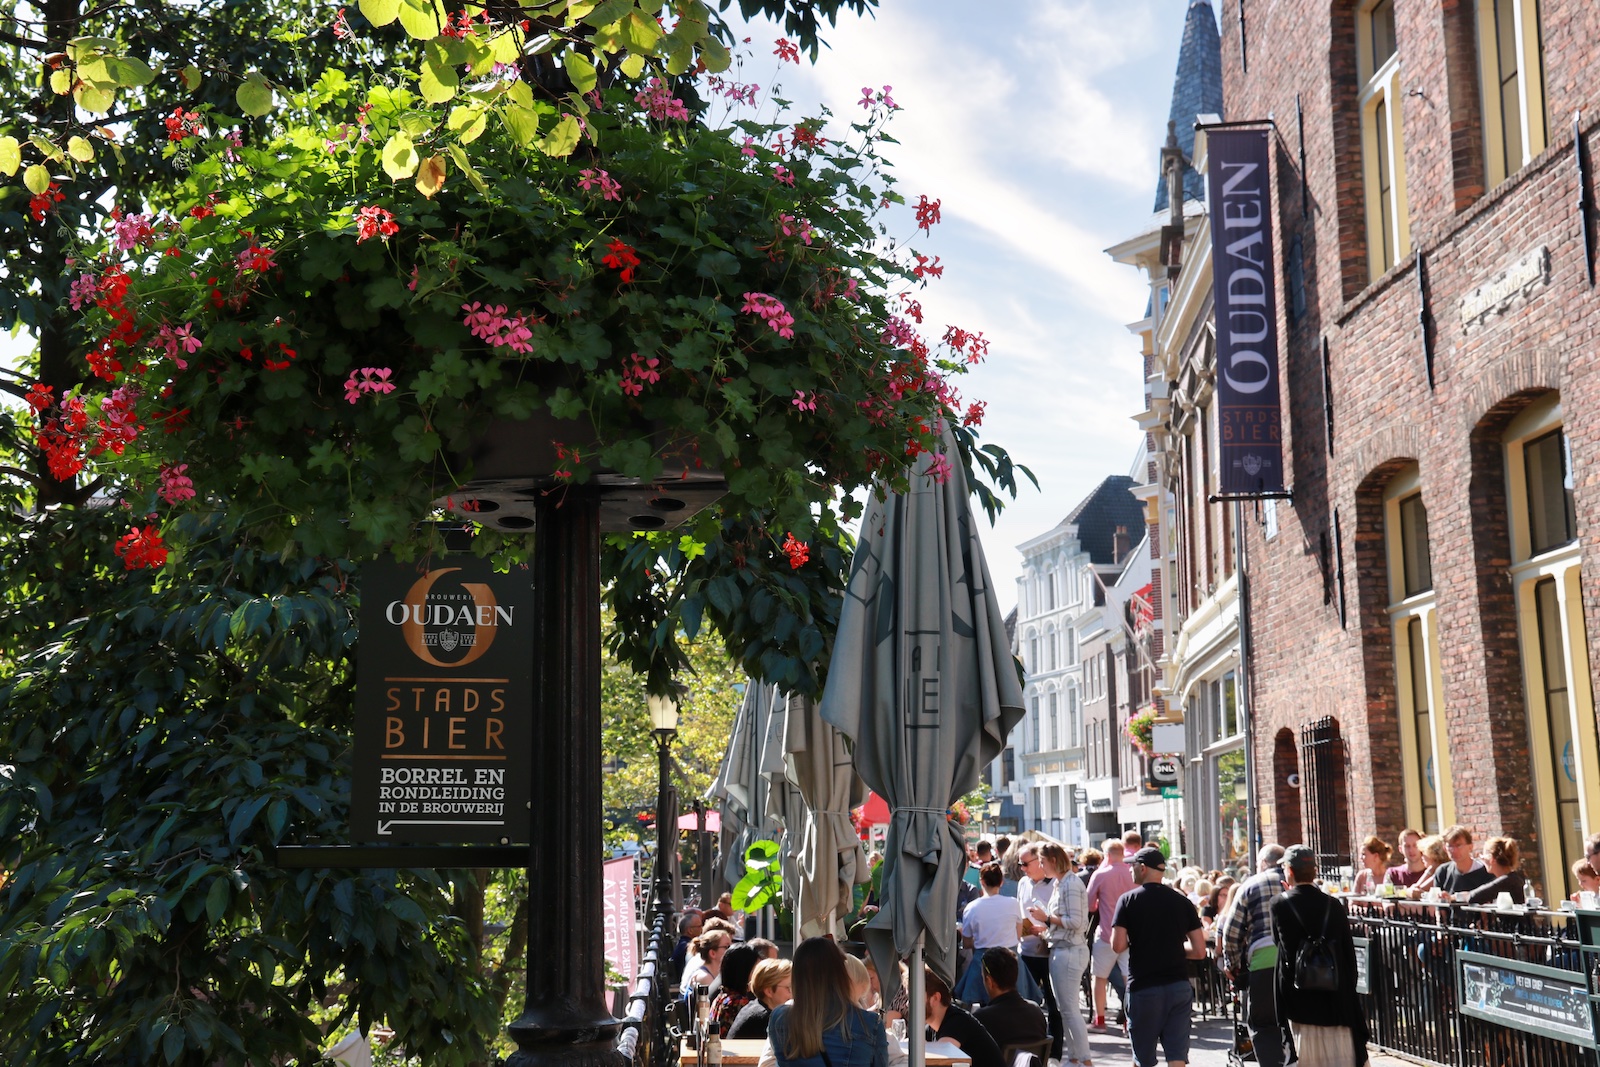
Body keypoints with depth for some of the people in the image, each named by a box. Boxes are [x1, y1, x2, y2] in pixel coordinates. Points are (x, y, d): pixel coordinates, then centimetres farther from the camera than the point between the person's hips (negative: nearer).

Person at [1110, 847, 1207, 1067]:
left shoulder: (1128, 900, -4)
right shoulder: (1182, 901, 5)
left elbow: (1117, 946, -12)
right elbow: (1199, 951, 3)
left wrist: (1134, 941, 9)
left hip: (1144, 988, -2)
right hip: (1179, 986, 3)